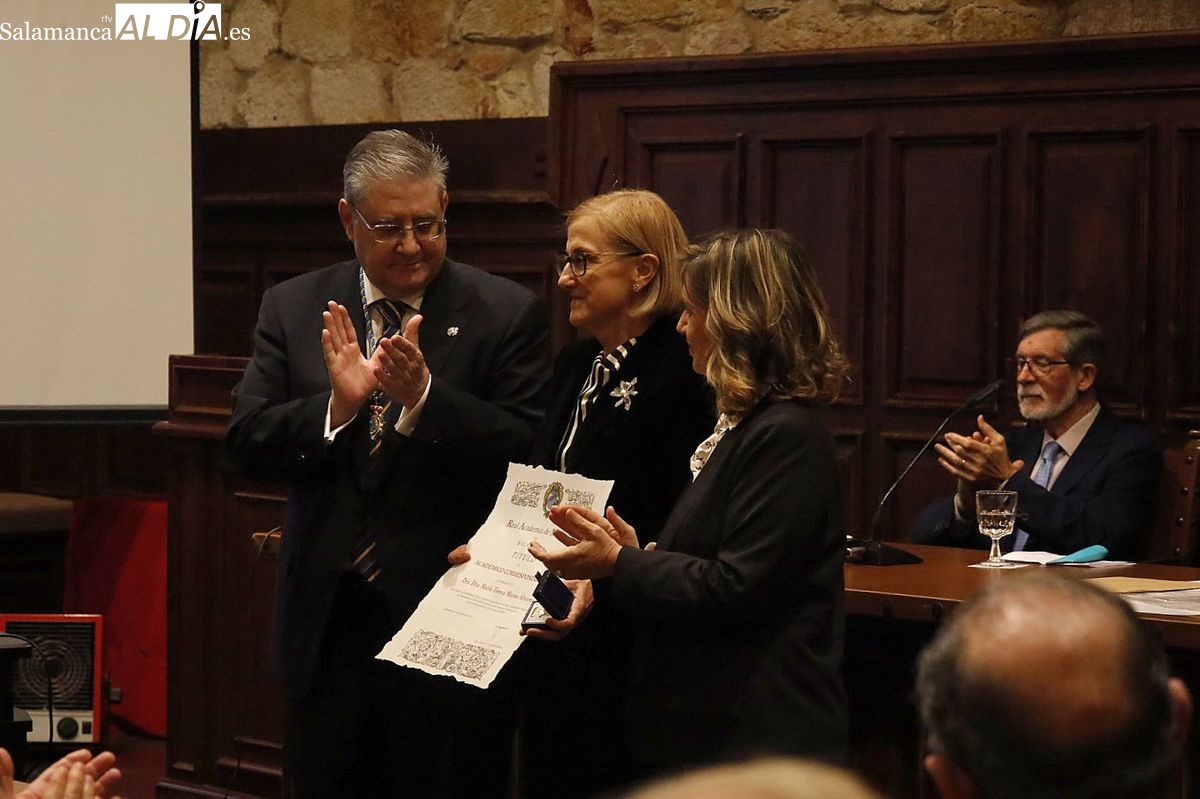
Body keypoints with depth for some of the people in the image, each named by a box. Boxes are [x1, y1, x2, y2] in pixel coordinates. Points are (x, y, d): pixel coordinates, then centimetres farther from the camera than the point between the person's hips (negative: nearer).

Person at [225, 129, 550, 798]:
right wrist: (336, 404, -19)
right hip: (328, 621, 3)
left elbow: (529, 455, -12)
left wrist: (423, 395, -24)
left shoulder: (508, 314, -4)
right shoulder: (293, 309, 6)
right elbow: (248, 445, -1)